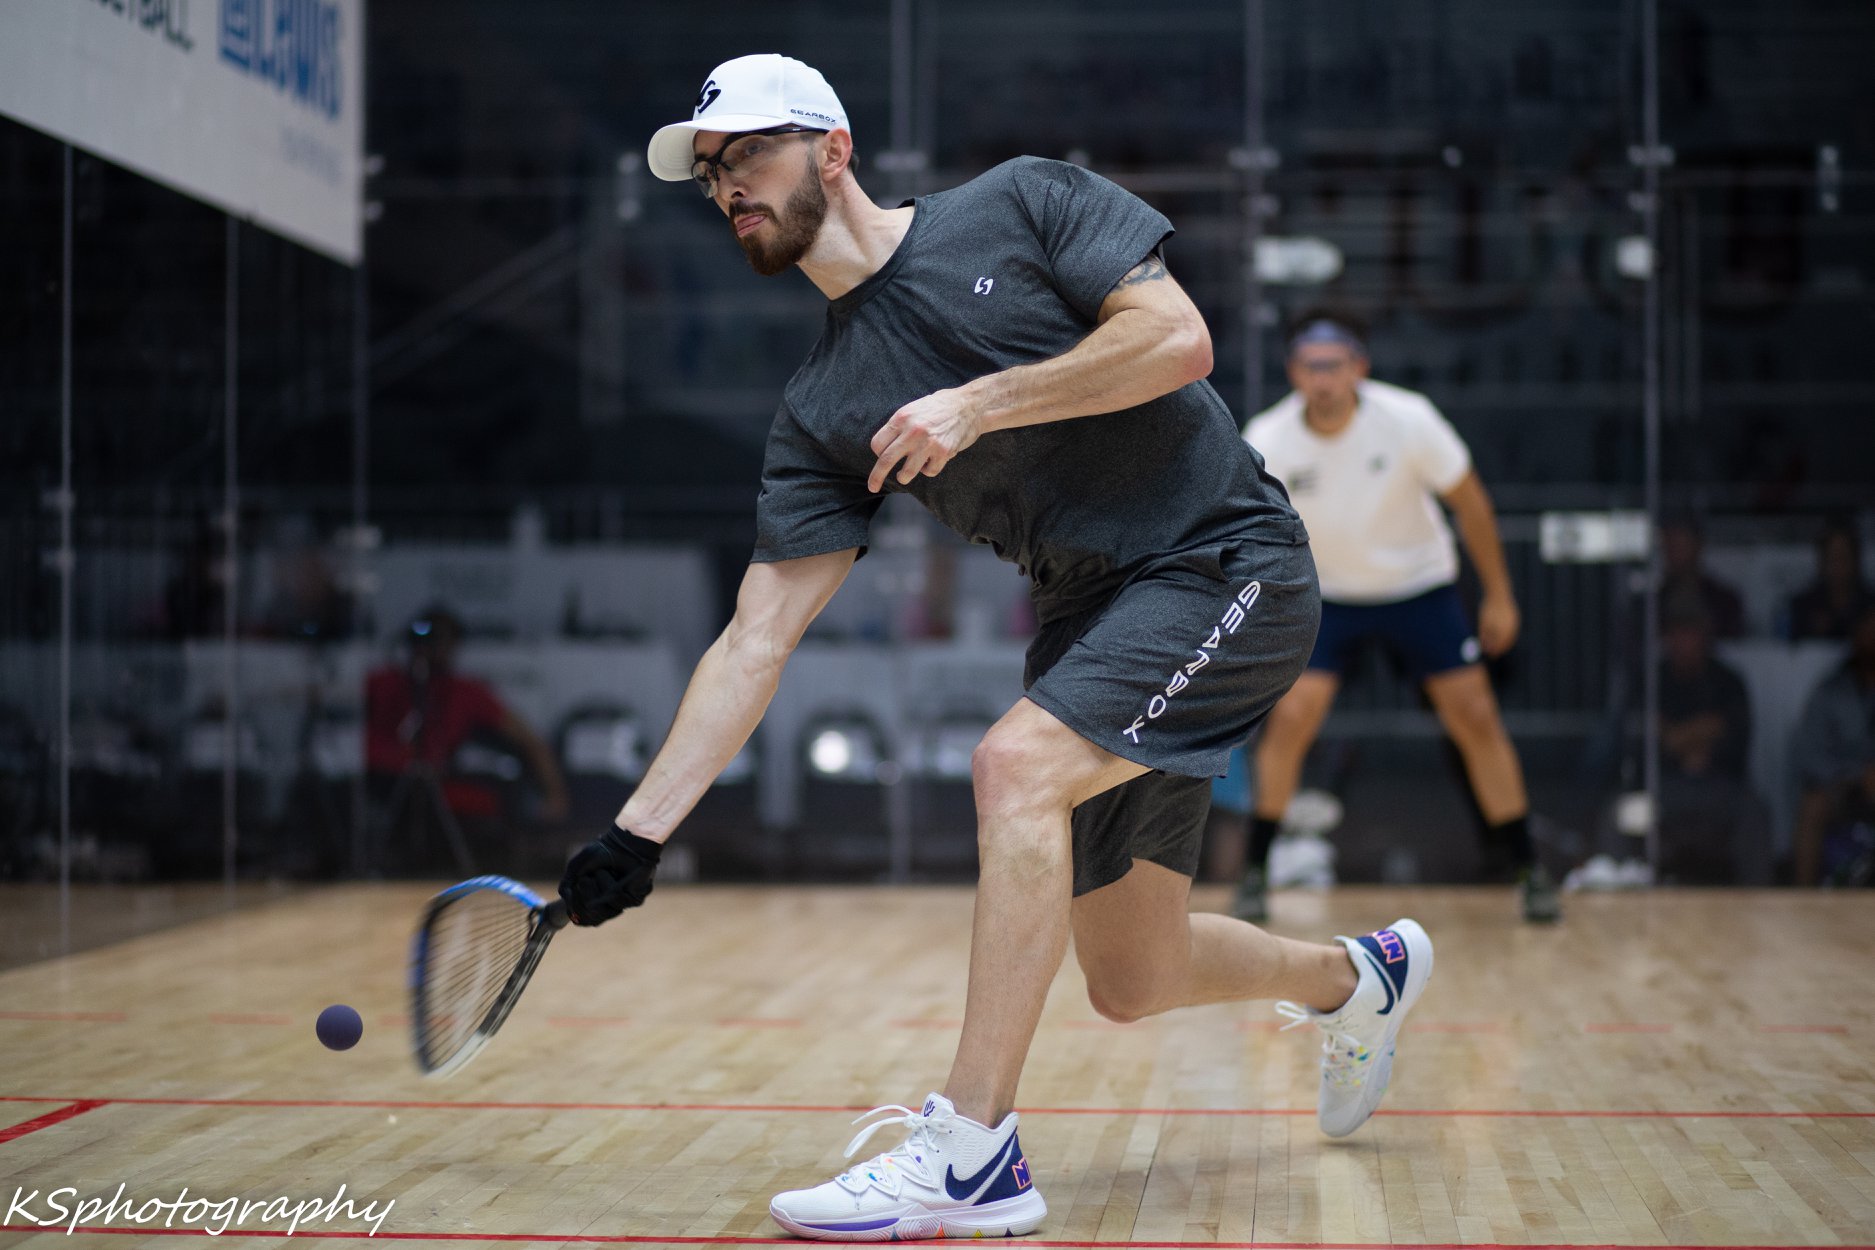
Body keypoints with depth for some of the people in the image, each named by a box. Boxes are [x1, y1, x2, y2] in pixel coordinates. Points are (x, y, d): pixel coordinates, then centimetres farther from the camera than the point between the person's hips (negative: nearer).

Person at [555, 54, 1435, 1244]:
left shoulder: (1020, 202, -4)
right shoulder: (822, 416, 5)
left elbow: (1178, 338, -16)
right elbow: (757, 641, 1)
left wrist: (980, 402, -18)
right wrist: (637, 834, -6)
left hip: (1225, 561, -6)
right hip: (1092, 611, 6)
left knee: (1014, 765, -28)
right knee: (1132, 984, 7)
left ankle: (973, 1150, -23)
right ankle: (1355, 979, 39)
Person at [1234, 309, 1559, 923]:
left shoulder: (1408, 419, -23)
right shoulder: (1267, 441, -22)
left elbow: (1469, 501, -9)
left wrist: (1499, 596, -4)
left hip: (1419, 585, 0)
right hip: (1325, 593, 0)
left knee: (1475, 718, -4)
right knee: (1291, 718, -15)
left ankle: (1528, 868, 11)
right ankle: (1255, 871, 1)